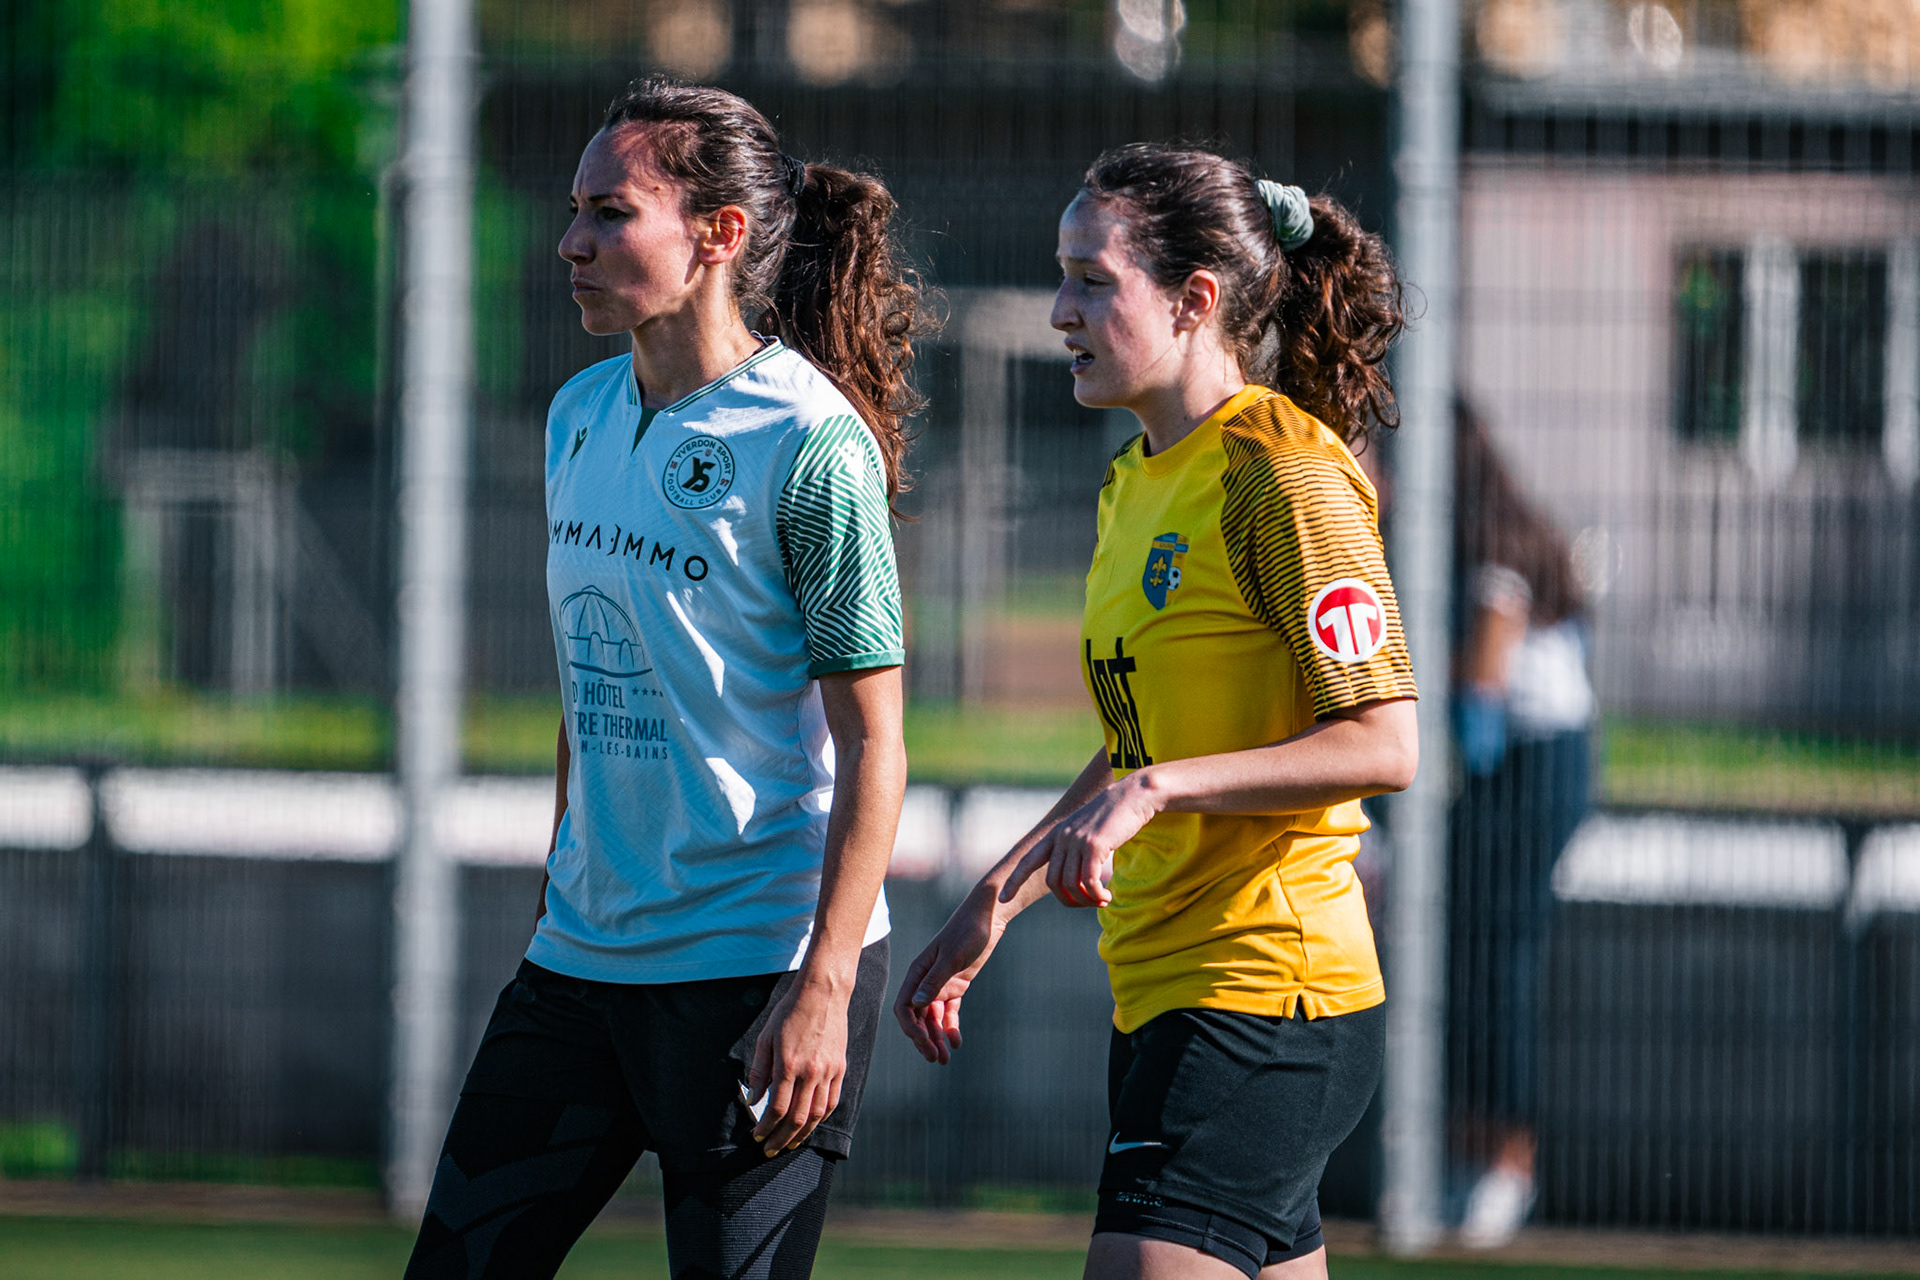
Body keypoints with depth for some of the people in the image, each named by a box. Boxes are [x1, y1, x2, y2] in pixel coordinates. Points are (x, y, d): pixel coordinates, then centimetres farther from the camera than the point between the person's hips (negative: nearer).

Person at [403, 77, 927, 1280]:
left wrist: (824, 993, -19)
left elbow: (873, 741, -14)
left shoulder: (809, 442, -13)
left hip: (759, 959, -8)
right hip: (581, 958, 8)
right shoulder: (581, 415, 10)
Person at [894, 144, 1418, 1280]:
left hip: (1262, 996, -9)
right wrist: (994, 905, 23)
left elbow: (1381, 745, -18)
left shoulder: (1283, 472, -12)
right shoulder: (1138, 483, 16)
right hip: (1164, 994, 9)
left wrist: (1154, 791, -25)